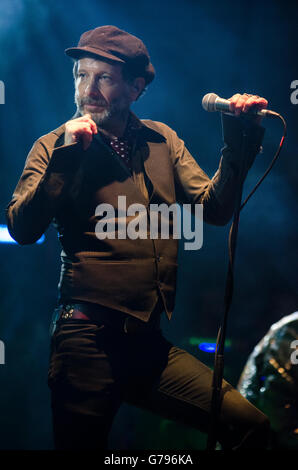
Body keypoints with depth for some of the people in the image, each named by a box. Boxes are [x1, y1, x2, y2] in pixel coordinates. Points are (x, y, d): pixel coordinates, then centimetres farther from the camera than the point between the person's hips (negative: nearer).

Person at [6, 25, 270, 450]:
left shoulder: (162, 141, 14)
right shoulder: (55, 147, 3)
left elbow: (213, 208, 7)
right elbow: (22, 229, -10)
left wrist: (239, 140, -3)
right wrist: (66, 157, -16)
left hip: (150, 342, 4)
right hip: (89, 337, -4)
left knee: (249, 424, -5)